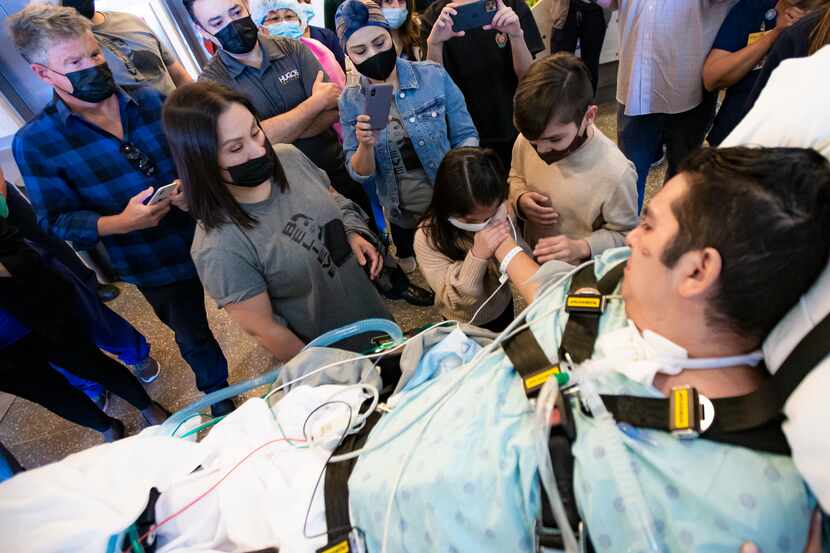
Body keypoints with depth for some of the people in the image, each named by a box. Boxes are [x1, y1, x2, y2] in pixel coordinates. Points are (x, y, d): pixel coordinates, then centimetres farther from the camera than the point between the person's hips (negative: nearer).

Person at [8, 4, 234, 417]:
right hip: (154, 266, -1)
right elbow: (58, 220, -8)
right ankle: (218, 394, 51)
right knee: (193, 338, 21)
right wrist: (120, 223, -26)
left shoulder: (151, 100, -4)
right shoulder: (34, 142, -9)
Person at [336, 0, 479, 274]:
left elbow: (466, 136, -6)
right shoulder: (350, 101, -5)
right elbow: (360, 175, -6)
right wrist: (365, 145, -26)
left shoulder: (434, 76, -12)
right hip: (401, 218, 2)